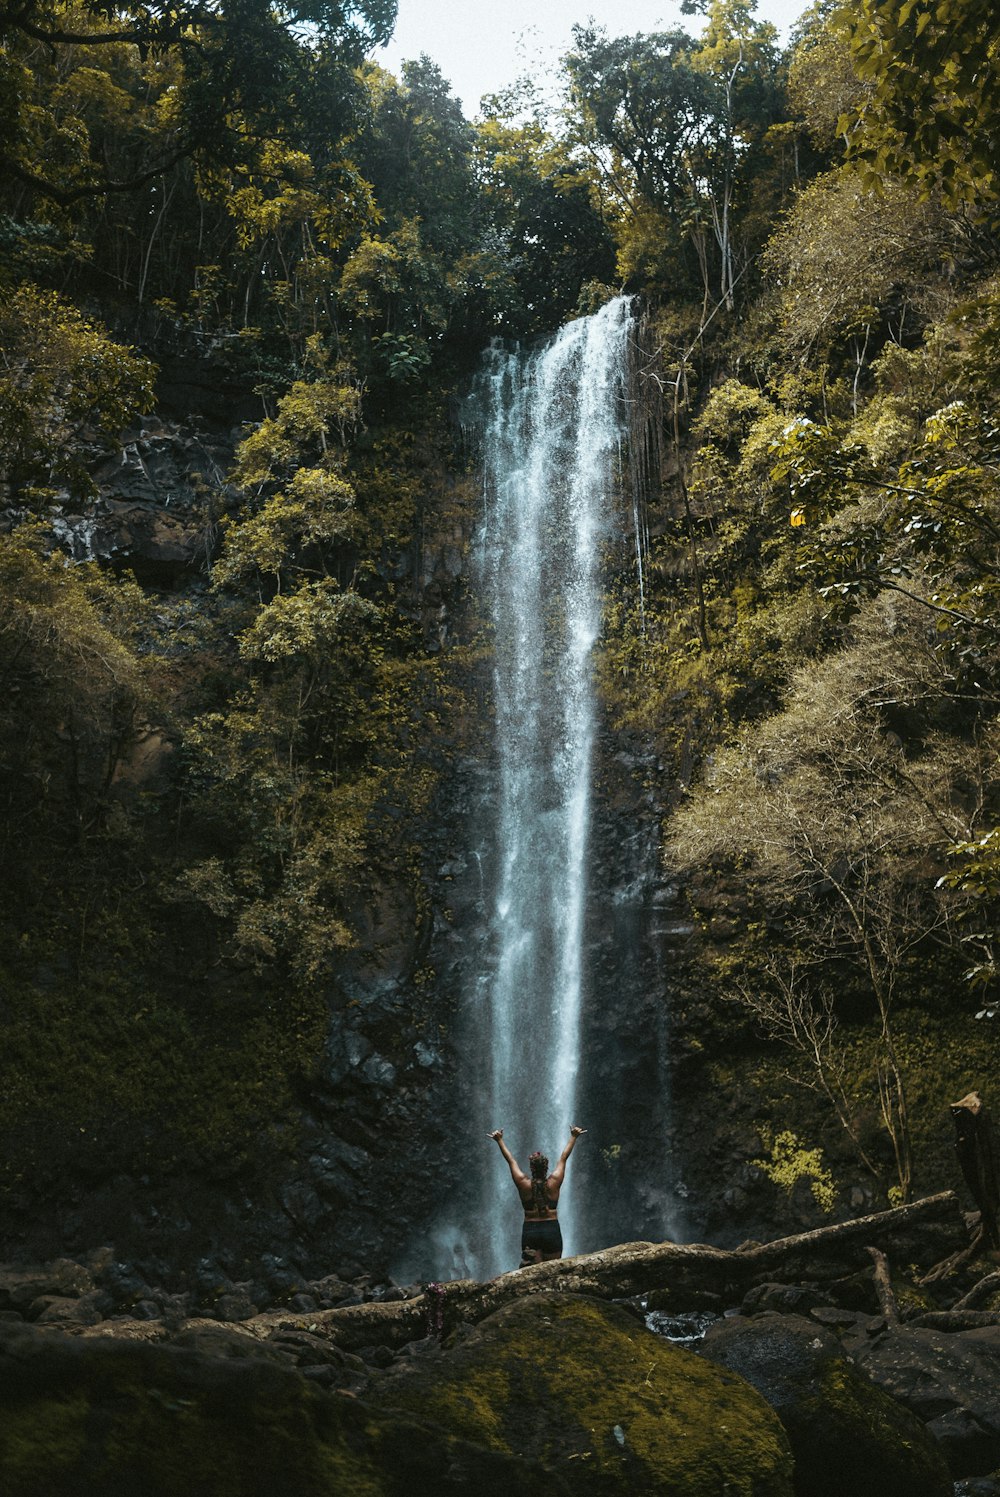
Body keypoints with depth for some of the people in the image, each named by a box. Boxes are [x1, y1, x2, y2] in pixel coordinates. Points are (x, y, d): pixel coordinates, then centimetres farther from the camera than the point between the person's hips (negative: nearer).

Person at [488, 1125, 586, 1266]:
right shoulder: (554, 1183, -6)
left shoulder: (523, 1184, -7)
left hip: (530, 1231, 0)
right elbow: (563, 1158, 4)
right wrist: (573, 1137, 15)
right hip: (552, 1231, 0)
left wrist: (500, 1140, 14)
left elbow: (511, 1160, 4)